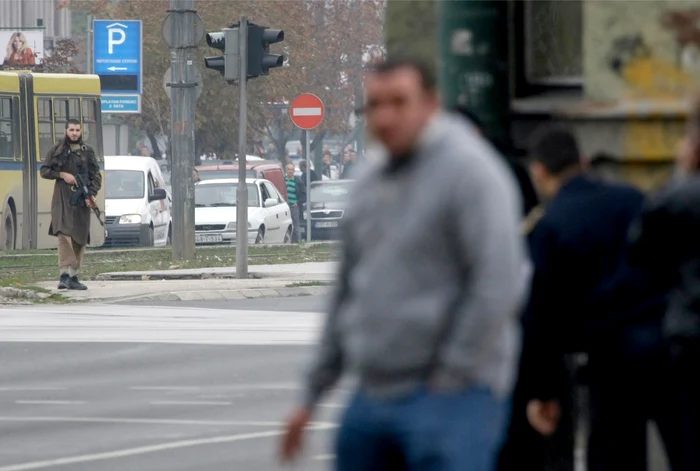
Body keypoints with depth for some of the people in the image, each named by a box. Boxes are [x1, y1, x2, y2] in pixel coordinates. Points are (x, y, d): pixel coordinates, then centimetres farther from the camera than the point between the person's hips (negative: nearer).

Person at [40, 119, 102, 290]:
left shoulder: (88, 151, 12)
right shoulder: (57, 150, 6)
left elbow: (96, 175, 11)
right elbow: (44, 171, 8)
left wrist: (91, 194, -5)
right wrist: (62, 175, -8)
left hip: (82, 200, 3)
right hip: (63, 199, -3)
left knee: (80, 239, 5)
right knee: (64, 233, -20)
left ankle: (73, 276, 13)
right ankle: (64, 274, -26)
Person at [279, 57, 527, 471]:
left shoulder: (469, 169, -10)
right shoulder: (370, 185, 16)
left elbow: (499, 283, -18)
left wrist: (451, 378, -15)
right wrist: (313, 395, 21)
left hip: (450, 399, -9)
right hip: (374, 392, 9)